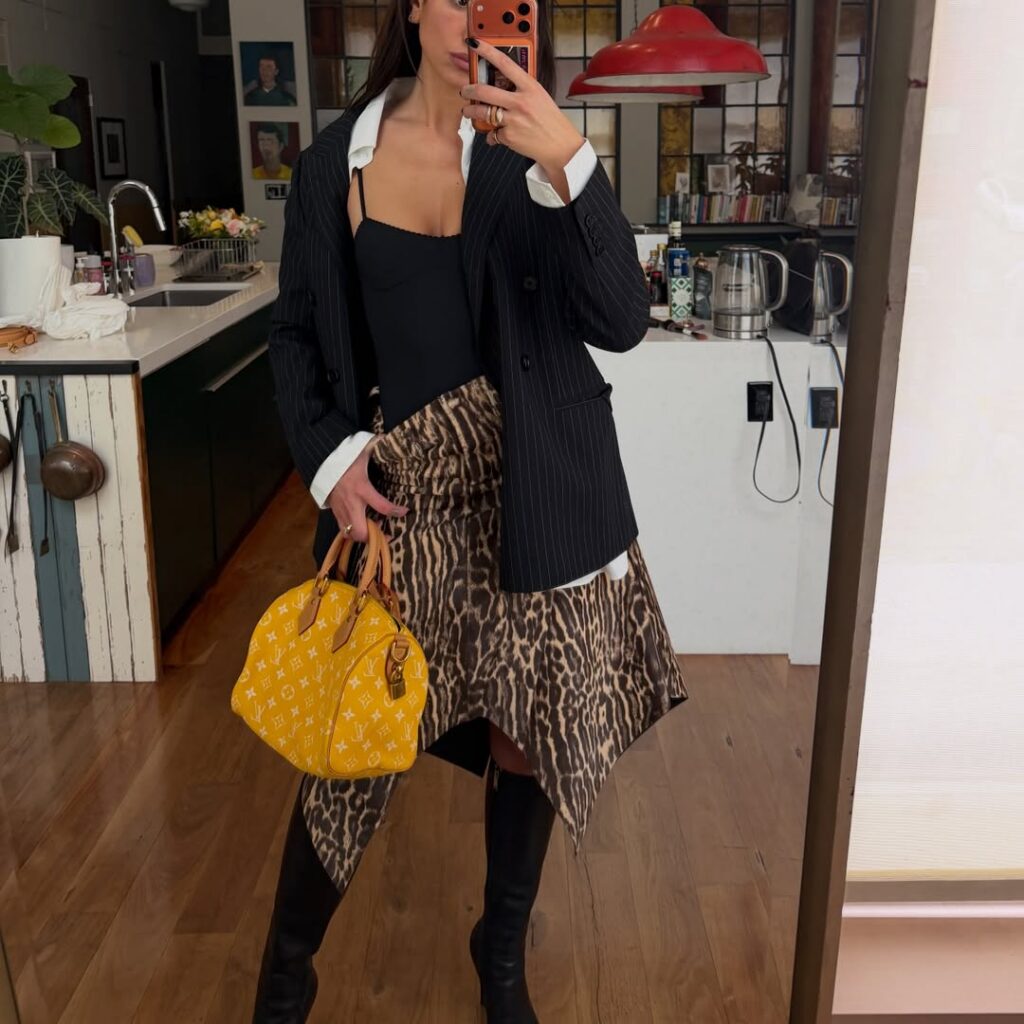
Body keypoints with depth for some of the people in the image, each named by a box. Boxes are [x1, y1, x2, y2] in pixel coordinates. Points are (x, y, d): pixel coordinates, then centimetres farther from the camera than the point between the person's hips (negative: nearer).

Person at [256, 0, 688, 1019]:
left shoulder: (535, 158, -1)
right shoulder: (334, 165, 3)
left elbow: (619, 321, -13)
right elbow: (297, 335, 10)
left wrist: (569, 159, -25)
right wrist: (329, 455, -6)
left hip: (528, 495, 1)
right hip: (393, 495, 0)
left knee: (524, 735, 10)